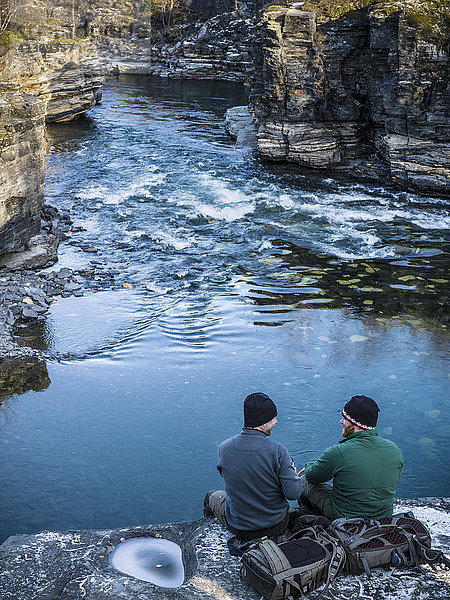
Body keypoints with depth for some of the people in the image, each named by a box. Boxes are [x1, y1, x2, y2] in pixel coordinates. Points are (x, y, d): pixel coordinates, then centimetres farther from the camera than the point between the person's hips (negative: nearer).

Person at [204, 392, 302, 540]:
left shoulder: (224, 448, -16)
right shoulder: (277, 451, -25)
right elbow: (293, 493, -21)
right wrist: (293, 472, 1)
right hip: (277, 526, -1)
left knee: (213, 497, 34)